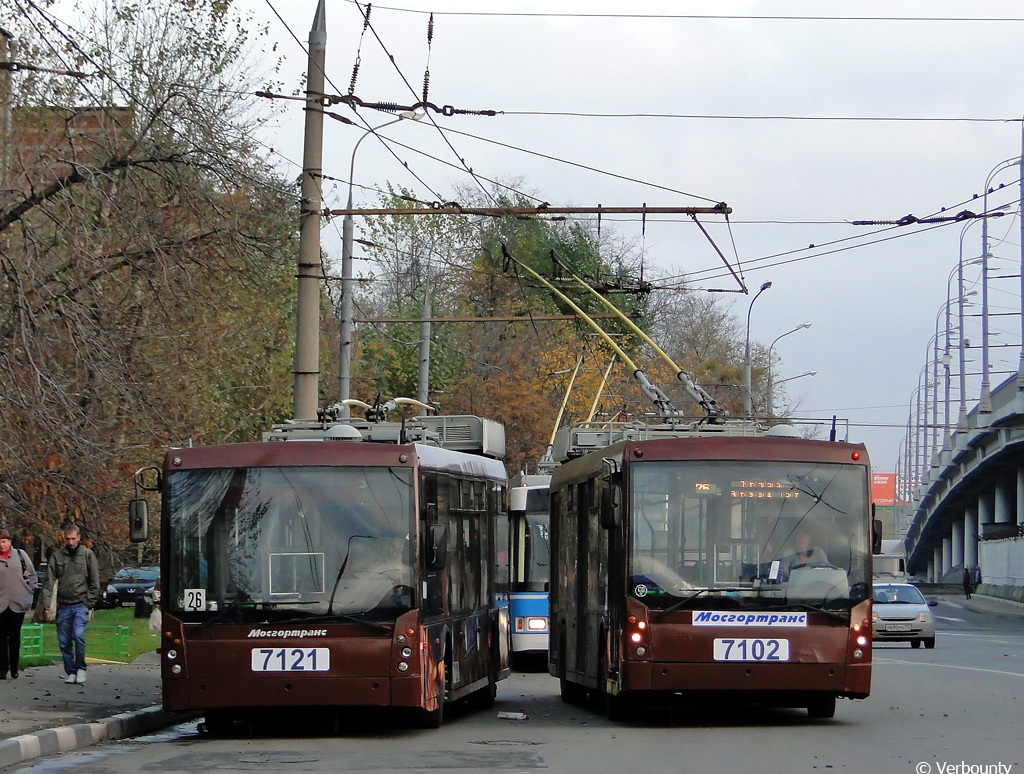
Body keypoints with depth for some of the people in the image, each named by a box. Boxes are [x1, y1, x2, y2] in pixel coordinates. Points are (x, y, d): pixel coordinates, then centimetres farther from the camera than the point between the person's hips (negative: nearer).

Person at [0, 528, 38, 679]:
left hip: (18, 603, 0)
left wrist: (30, 590, 7)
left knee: (15, 636, 2)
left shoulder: (20, 554, 5)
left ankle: (14, 668, 11)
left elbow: (32, 574, 14)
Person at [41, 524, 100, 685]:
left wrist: (90, 604, -4)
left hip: (81, 604, -3)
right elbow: (50, 581, 3)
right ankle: (70, 672, 17)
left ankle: (81, 668, -3)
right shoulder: (57, 556, 7)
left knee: (78, 635, -20)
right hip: (63, 605, 3)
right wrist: (47, 602, -9)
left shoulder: (88, 555, 3)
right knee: (64, 641, 4)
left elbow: (94, 583, 4)